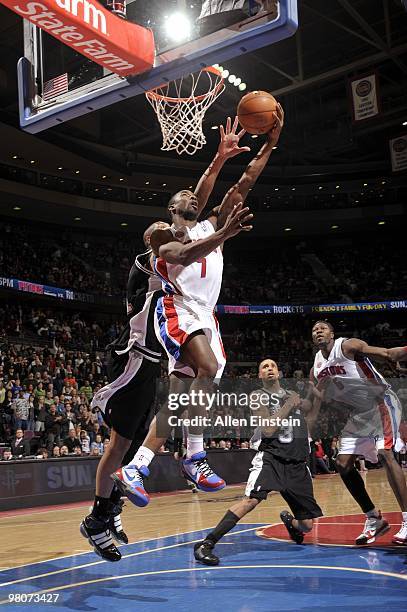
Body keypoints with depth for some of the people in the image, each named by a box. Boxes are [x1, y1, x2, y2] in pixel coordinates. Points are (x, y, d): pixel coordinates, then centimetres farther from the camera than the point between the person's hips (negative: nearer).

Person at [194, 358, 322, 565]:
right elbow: (268, 429, -13)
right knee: (251, 499, -30)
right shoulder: (258, 396, 0)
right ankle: (206, 544, -25)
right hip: (270, 457, -5)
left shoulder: (294, 395, 16)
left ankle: (289, 520, 42)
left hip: (297, 463, 5)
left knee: (307, 524, 5)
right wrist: (289, 405, -10)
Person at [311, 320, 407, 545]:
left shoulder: (348, 346, -14)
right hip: (359, 412, 8)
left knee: (385, 453, -24)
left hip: (381, 401, -8)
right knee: (343, 464, 1)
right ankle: (374, 520, 11)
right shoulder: (317, 368, 6)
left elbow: (389, 354, -21)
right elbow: (318, 401, 11)